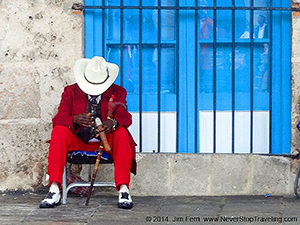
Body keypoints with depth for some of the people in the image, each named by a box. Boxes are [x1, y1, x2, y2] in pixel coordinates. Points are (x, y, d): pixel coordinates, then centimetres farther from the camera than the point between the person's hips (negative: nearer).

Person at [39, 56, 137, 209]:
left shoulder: (117, 92, 3)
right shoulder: (71, 91, 4)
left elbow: (125, 117, -12)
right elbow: (58, 119, -7)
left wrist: (113, 122, -38)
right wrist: (75, 120, -31)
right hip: (79, 142, 1)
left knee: (122, 132, -30)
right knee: (59, 130, -26)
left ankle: (123, 190, -36)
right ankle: (54, 189, -34)